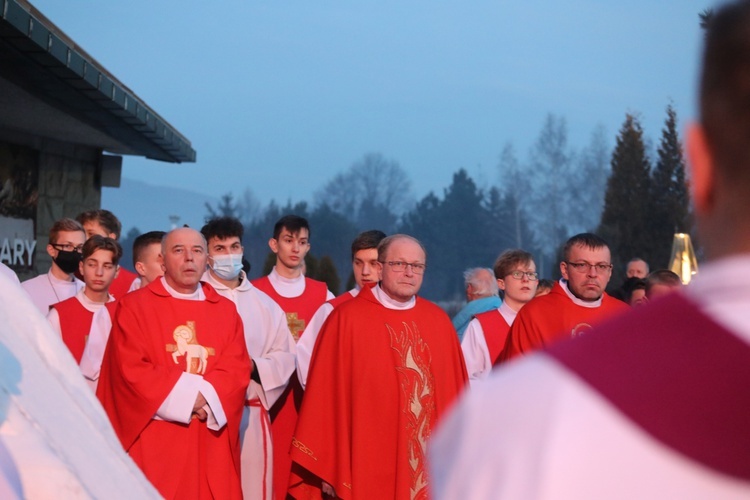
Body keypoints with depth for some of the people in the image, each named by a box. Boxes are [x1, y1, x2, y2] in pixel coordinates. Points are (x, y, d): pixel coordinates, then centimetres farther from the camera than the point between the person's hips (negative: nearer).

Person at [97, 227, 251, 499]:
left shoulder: (226, 311, 13)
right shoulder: (134, 306, 2)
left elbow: (238, 369, 3)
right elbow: (131, 369, -8)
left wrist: (206, 396, -16)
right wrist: (187, 395, -11)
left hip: (211, 444, 3)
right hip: (155, 444, -3)